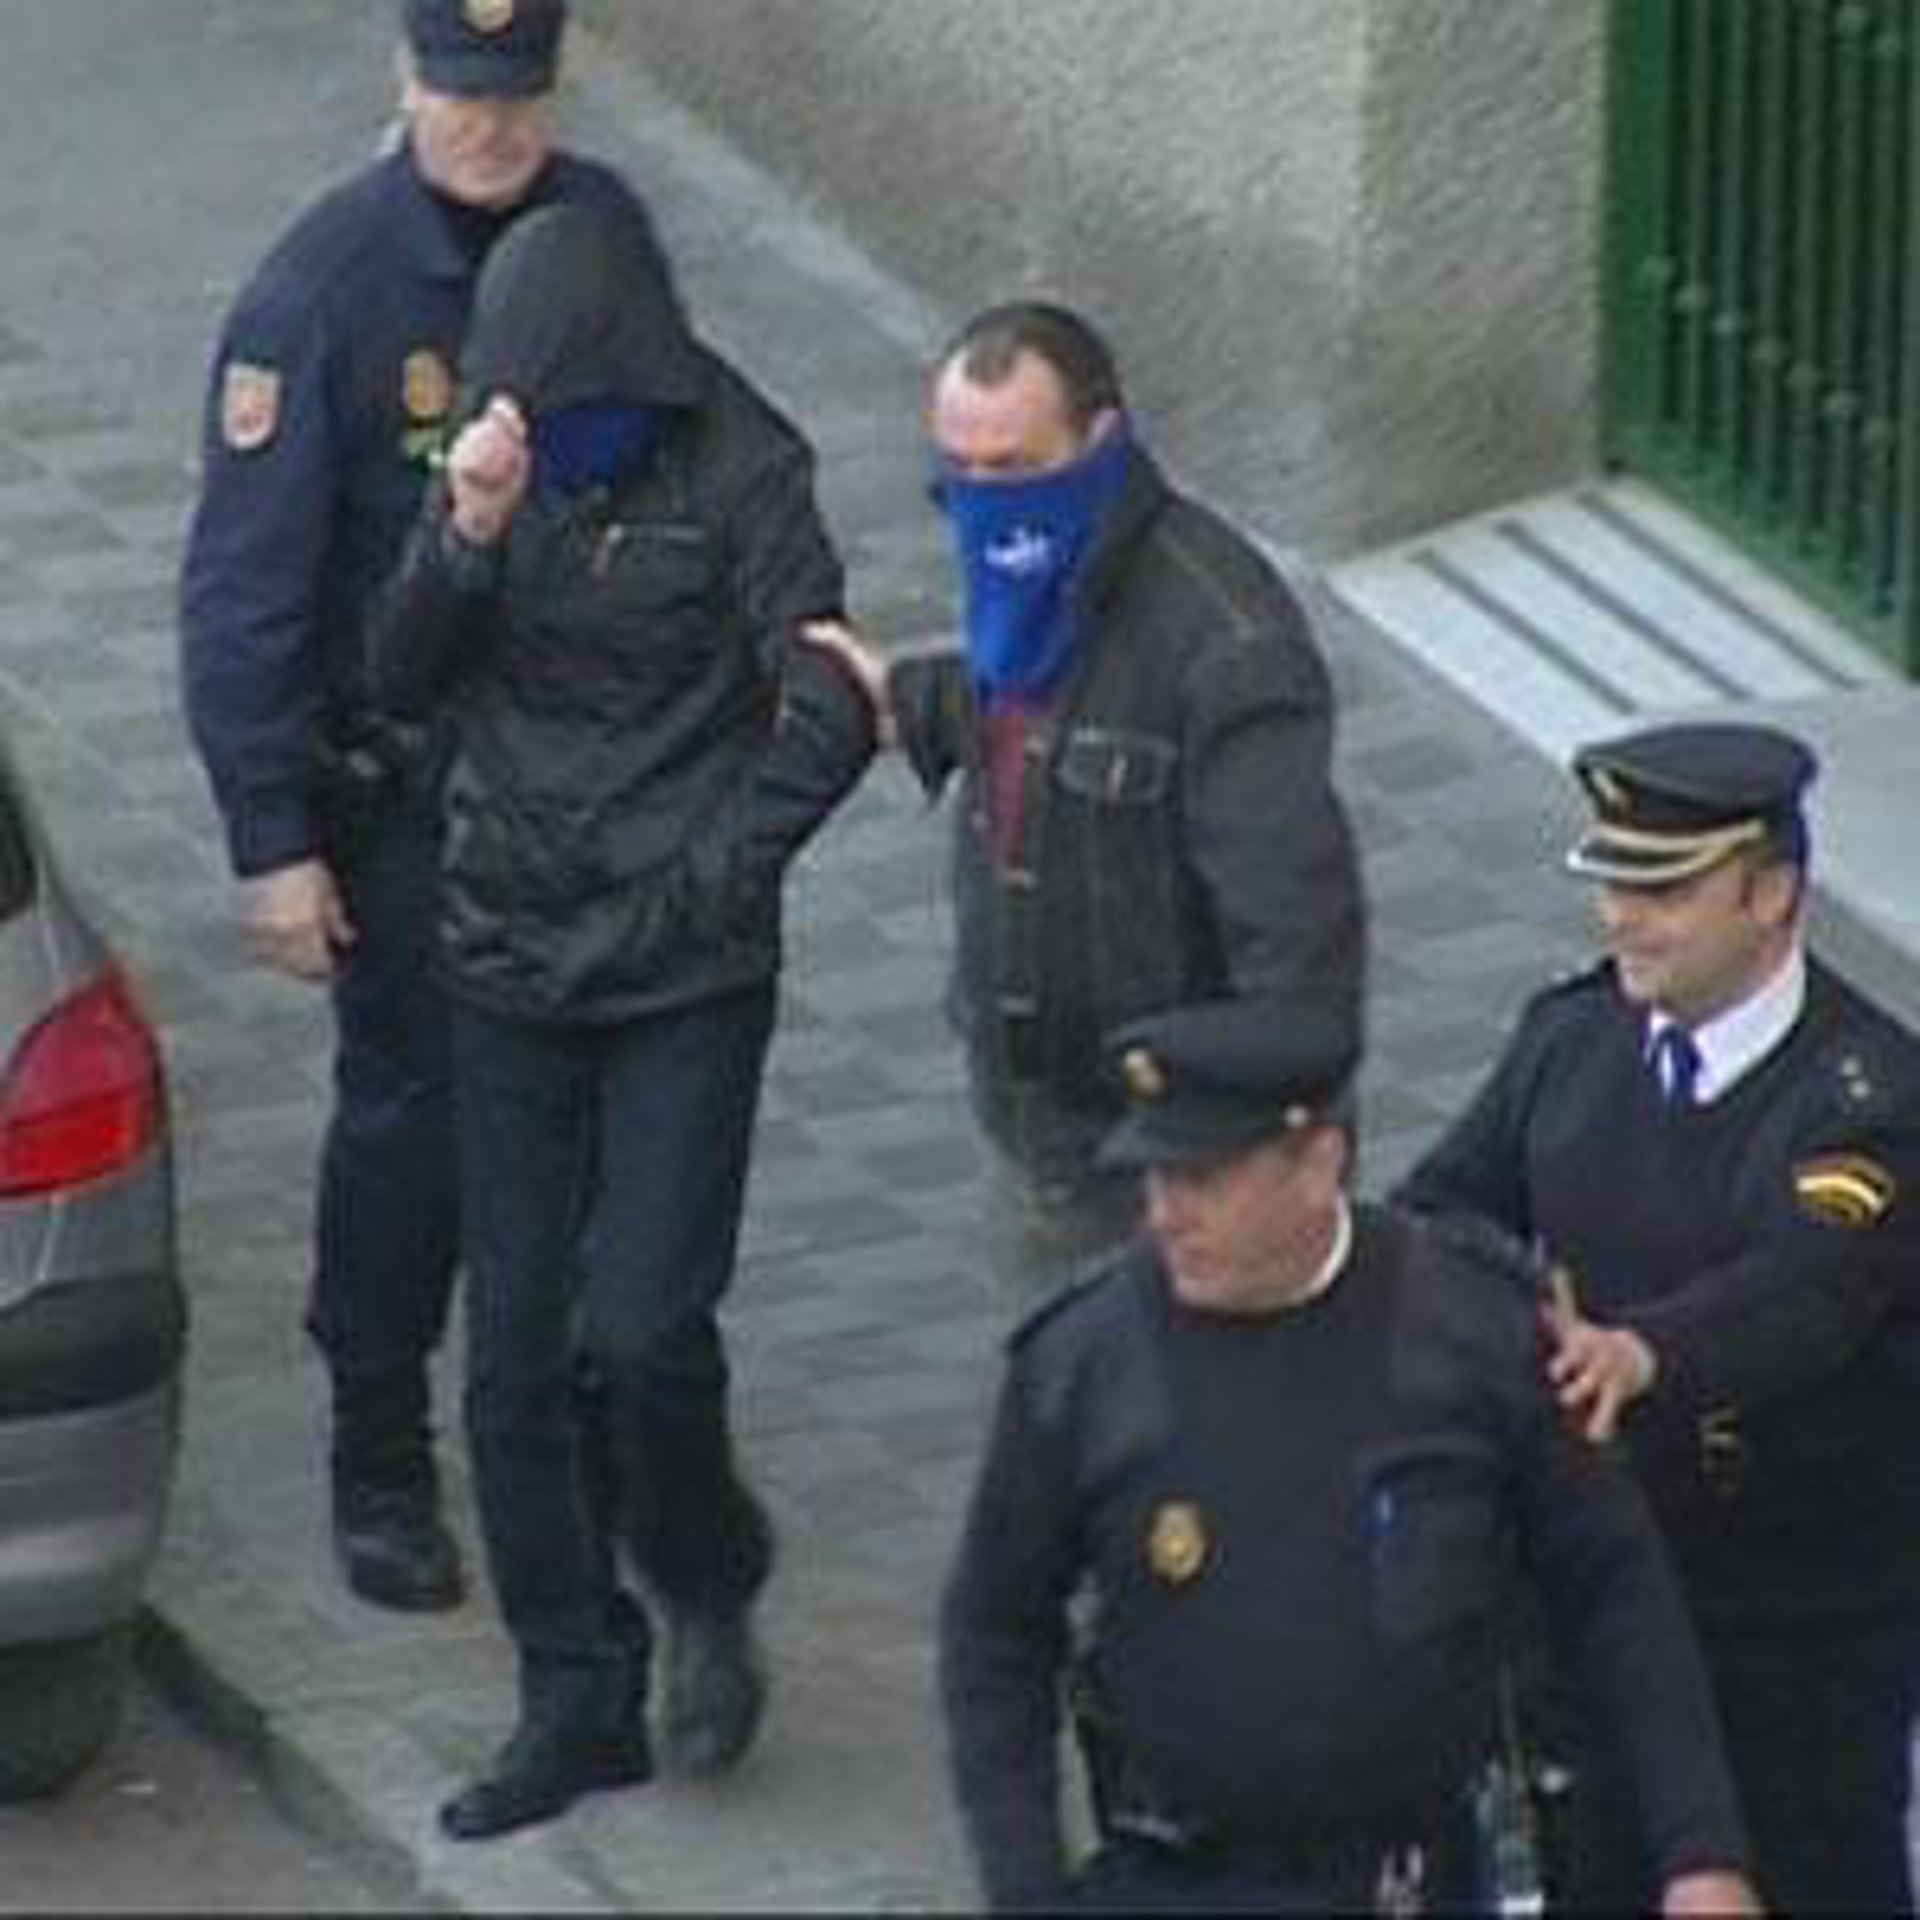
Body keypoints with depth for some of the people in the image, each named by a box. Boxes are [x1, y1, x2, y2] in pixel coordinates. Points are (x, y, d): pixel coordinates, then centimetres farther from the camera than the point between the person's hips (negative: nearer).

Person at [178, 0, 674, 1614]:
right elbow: (243, 590, -17)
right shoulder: (324, 289, -21)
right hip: (404, 781, -4)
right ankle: (381, 1466, 18)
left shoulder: (604, 231, -6)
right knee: (409, 1116, 3)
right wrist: (273, 842, -18)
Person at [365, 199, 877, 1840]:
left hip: (687, 981, -5)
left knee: (644, 1332, -12)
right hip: (511, 967, 5)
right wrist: (466, 538, -17)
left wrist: (714, 876, -16)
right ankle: (581, 1705, 18)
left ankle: (710, 1596, 17)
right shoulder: (503, 465, 3)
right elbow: (401, 685, 0)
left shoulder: (736, 472, -11)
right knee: (516, 1360, 5)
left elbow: (832, 709, -12)